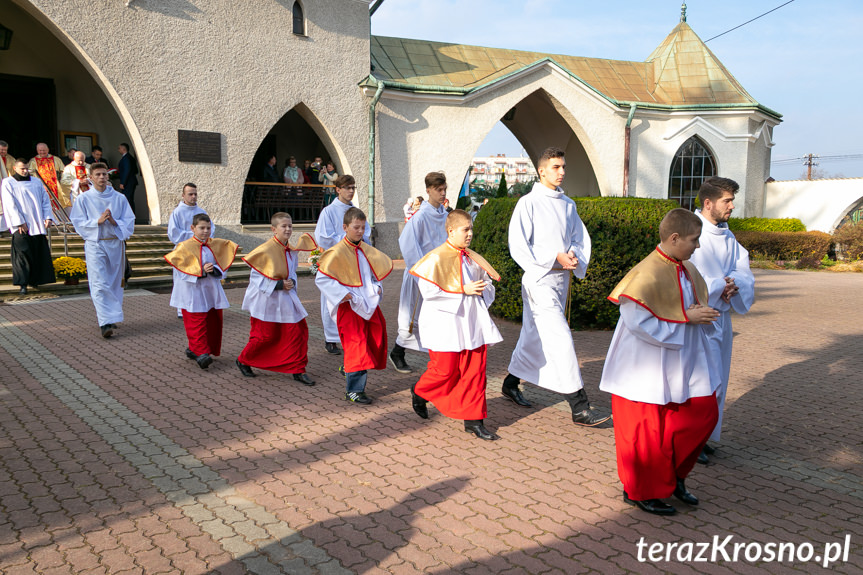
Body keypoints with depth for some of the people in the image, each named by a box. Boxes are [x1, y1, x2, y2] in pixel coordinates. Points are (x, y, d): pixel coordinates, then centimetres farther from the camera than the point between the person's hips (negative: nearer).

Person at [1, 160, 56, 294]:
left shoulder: (36, 182, 17)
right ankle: (23, 284, -8)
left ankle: (34, 280, 15)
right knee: (22, 253, -10)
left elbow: (45, 199, 14)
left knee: (39, 252, 2)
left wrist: (48, 217, 0)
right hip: (20, 226, -4)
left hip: (37, 225, 4)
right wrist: (20, 222, -13)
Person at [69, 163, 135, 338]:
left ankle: (111, 318, 24)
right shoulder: (83, 199, 3)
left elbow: (129, 221, 5)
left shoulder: (119, 198, 7)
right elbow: (78, 223, 0)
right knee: (99, 284, -12)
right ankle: (106, 323, -16)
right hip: (95, 245, -3)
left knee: (114, 283, 9)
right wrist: (98, 221, -15)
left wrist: (114, 221, -14)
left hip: (116, 243, 3)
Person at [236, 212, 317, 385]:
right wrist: (278, 285, -21)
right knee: (265, 335, 3)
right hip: (267, 300, -6)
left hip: (287, 299, 6)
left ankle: (297, 370, 11)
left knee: (298, 331, 0)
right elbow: (256, 277, -14)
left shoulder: (292, 250, 3)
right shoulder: (266, 250, -16)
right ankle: (243, 361, 29)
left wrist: (291, 283, 1)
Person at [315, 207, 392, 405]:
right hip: (349, 307, -7)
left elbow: (379, 269, 24)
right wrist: (343, 294, -19)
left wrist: (377, 287, 7)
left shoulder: (367, 250, 8)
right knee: (356, 345, -7)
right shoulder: (337, 252, -12)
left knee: (374, 342, 10)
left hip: (369, 304, 7)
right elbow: (321, 278, -13)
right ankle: (353, 390, 2)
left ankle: (351, 371, 33)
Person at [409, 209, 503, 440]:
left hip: (472, 322, 6)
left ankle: (473, 420, 13)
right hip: (445, 322, -6)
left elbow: (487, 282, 22)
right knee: (445, 369, 0)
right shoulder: (437, 258, -11)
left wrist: (482, 289, -2)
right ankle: (419, 394, 30)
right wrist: (463, 290, -18)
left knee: (475, 371, 4)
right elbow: (429, 291, -18)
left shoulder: (472, 258, 9)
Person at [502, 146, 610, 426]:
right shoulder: (528, 203, -7)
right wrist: (555, 258, -18)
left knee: (536, 337, 16)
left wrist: (574, 256, -8)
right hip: (540, 280, -7)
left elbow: (581, 238, 15)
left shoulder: (568, 205, 12)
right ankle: (579, 408, -7)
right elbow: (518, 246, -13)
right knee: (561, 340, -10)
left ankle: (511, 384, 35)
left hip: (562, 280, 7)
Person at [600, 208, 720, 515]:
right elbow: (638, 321, -26)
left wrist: (704, 314, 1)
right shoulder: (647, 274, -22)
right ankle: (639, 491, 23)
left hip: (682, 362, 9)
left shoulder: (687, 270, 7)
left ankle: (672, 474, 28)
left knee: (704, 412, 10)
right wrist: (686, 318, -21)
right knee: (647, 430, 3)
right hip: (647, 367, -9)